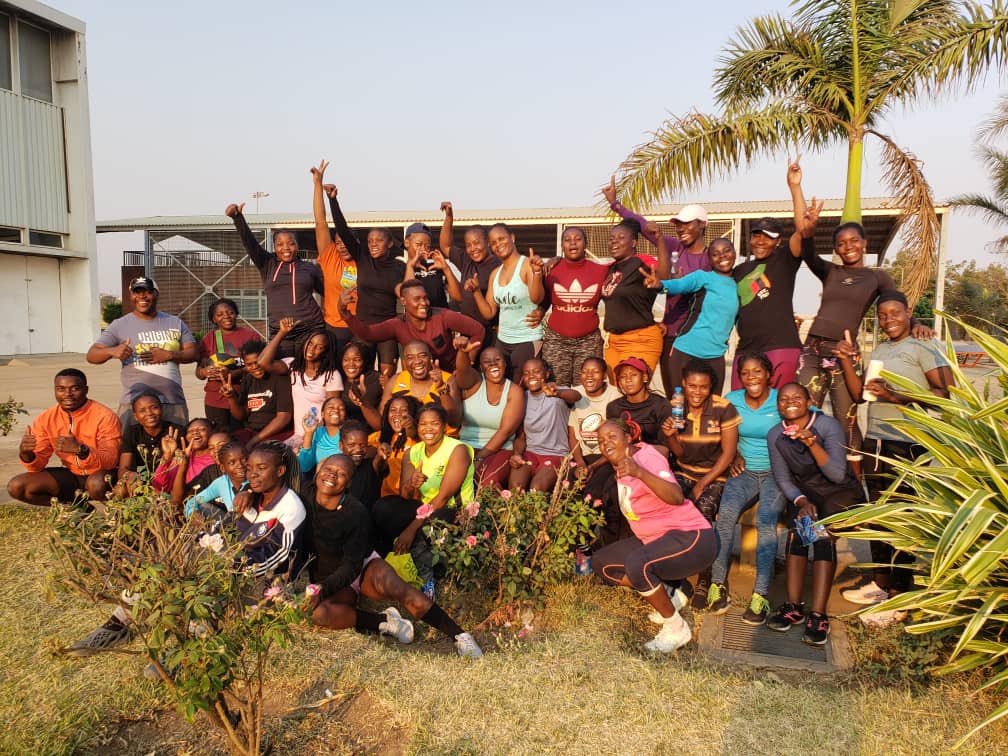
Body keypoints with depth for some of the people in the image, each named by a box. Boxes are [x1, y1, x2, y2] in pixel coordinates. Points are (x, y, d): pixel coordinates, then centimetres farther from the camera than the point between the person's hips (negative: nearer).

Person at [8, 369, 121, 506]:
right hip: (71, 476, 5)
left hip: (101, 475, -5)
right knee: (16, 487, -9)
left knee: (96, 484, -38)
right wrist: (26, 454, -24)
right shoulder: (45, 419, -2)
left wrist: (80, 449, -39)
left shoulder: (104, 416, -18)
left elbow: (111, 461, -22)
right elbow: (37, 466, -1)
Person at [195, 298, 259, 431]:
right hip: (215, 401, 2)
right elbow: (199, 372, 12)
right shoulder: (208, 339, 14)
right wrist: (206, 371, -12)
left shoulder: (251, 335, 7)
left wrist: (232, 373, -18)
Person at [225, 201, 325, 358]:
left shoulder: (309, 268, 11)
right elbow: (249, 242, 0)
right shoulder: (267, 264, 12)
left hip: (312, 331, 0)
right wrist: (237, 217, -14)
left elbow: (329, 291, 18)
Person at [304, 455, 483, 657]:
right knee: (318, 612, -33)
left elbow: (352, 565, -19)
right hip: (329, 578, 3)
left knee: (391, 585, -37)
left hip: (364, 567, -3)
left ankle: (459, 636, -34)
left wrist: (324, 587, -32)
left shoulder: (356, 513, -19)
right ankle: (384, 622, -19)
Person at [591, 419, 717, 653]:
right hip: (654, 538, 10)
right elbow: (662, 449, 27)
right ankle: (669, 597, 10)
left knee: (636, 564, -35)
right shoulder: (622, 460, 5)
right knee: (600, 563, 8)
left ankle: (677, 629, -12)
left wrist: (639, 472, -48)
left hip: (691, 537, -10)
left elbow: (676, 497, -37)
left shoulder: (645, 456, -19)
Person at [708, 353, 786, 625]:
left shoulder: (781, 401, -3)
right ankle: (717, 583, -20)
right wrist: (735, 456, -1)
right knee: (726, 513, -27)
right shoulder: (732, 400, 6)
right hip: (745, 471, 2)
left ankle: (761, 595, -28)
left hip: (776, 472, -2)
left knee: (766, 520, -29)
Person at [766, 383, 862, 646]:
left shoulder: (828, 426, -17)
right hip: (805, 492, 3)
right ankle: (794, 606, -24)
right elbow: (783, 479, -1)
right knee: (797, 528, -27)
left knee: (823, 535, -28)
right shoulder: (775, 435, -5)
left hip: (840, 491, -3)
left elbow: (838, 475, -24)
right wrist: (801, 501, -19)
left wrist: (812, 444, -36)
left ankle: (818, 615, -30)